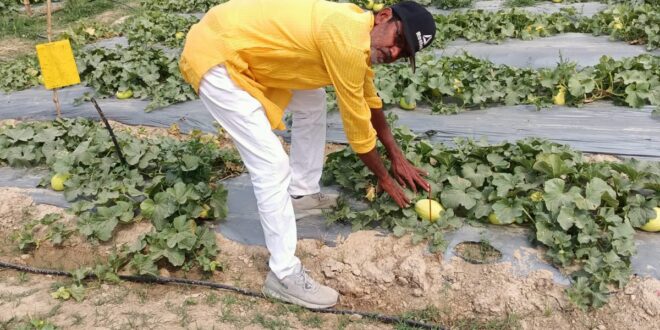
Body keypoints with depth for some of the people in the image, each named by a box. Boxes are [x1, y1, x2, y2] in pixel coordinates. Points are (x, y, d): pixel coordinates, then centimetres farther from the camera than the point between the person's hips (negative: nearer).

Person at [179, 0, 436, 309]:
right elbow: (356, 119, -13)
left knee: (312, 103, 21)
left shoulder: (357, 32, 6)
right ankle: (284, 274, 0)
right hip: (213, 55, -10)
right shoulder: (349, 40, -24)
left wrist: (398, 157, 24)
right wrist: (384, 177, 3)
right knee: (273, 165, -13)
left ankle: (302, 193, 34)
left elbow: (370, 101, 20)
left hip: (240, 44, 10)